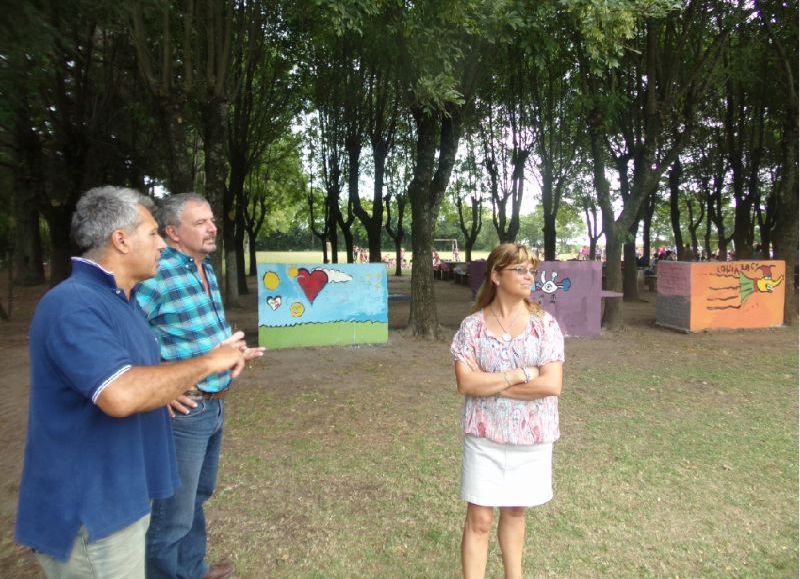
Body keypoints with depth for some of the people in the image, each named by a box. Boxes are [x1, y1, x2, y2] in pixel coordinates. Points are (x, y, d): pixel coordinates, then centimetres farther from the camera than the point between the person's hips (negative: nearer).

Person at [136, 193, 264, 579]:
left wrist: (234, 350, 17)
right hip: (184, 411, -9)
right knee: (174, 514, 4)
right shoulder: (157, 274, -21)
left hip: (215, 406, 9)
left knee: (197, 496, 25)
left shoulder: (206, 268, 8)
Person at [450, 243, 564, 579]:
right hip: (484, 437, -1)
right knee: (479, 519, 5)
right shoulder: (472, 325, -7)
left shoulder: (545, 324, -6)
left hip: (532, 437, 1)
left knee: (515, 512, 19)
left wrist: (490, 383, -16)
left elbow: (552, 385, -15)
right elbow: (466, 383, -16)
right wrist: (521, 374, -19)